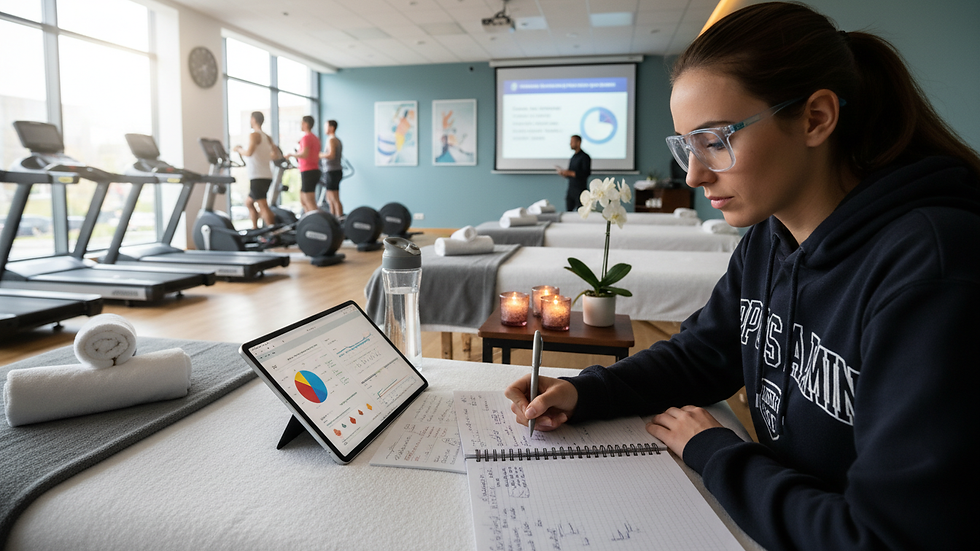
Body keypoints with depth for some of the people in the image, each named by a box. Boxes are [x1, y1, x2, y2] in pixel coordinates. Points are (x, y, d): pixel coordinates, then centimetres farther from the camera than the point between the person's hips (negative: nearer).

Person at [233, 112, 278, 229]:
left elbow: (249, 152, -21)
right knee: (249, 203, 21)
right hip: (266, 176, 9)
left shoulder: (254, 135, -9)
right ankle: (255, 229, 22)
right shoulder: (267, 137, 16)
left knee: (263, 207, -11)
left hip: (258, 177, -9)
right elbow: (274, 154, 14)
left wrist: (239, 150, -3)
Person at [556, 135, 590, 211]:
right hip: (570, 189, 7)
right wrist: (563, 172, 1)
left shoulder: (585, 157, -6)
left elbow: (586, 173, -16)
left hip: (580, 190, -7)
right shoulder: (573, 157, 17)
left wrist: (570, 173, -19)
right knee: (568, 212, 3)